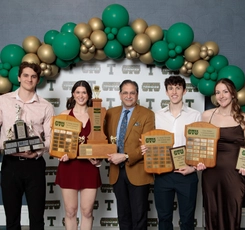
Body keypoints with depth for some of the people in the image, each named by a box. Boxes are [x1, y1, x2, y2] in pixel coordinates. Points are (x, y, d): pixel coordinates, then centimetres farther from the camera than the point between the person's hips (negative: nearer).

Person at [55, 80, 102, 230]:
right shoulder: (65, 115, 3)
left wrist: (98, 158, -10)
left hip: (89, 167, 0)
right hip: (69, 166, 0)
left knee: (87, 211, 6)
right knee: (70, 211, 8)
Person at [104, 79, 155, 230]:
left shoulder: (147, 114, -6)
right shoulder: (111, 113, 8)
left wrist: (126, 156, -21)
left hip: (138, 171, -4)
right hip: (117, 171, 4)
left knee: (138, 216, 7)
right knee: (123, 215, 16)